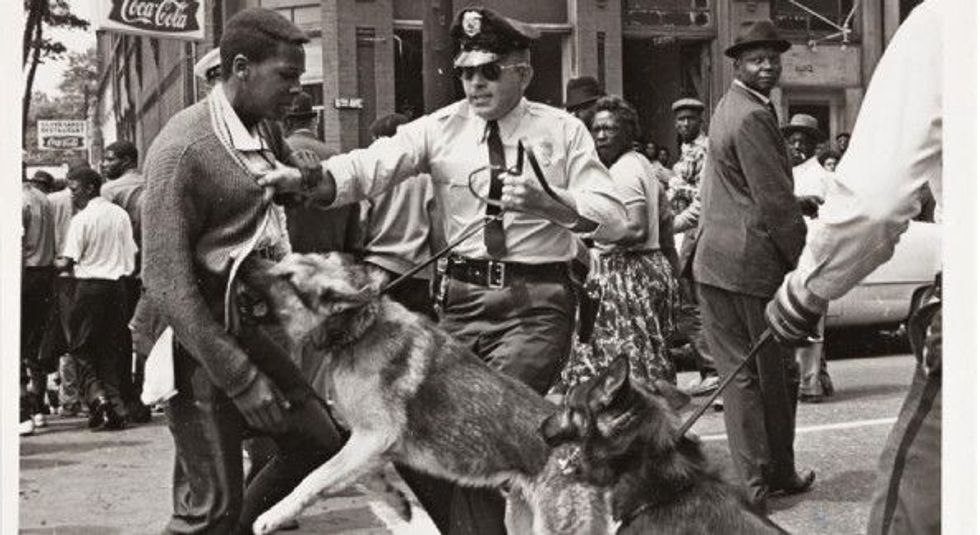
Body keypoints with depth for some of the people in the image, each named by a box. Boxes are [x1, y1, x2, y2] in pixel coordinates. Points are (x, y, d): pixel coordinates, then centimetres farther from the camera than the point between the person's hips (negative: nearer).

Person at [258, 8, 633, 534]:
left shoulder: (562, 131, 0)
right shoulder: (441, 128, 4)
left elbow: (613, 218, -7)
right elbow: (370, 165, -12)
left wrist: (546, 201, -25)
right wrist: (305, 179, -31)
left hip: (536, 302, -3)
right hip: (463, 297, 3)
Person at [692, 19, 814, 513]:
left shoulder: (730, 108, 17)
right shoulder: (752, 117, -14)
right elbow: (775, 201, -18)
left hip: (715, 261, 9)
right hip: (754, 262, -9)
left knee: (739, 370, 7)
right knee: (776, 373, 6)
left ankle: (753, 480, 8)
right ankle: (778, 473, 18)